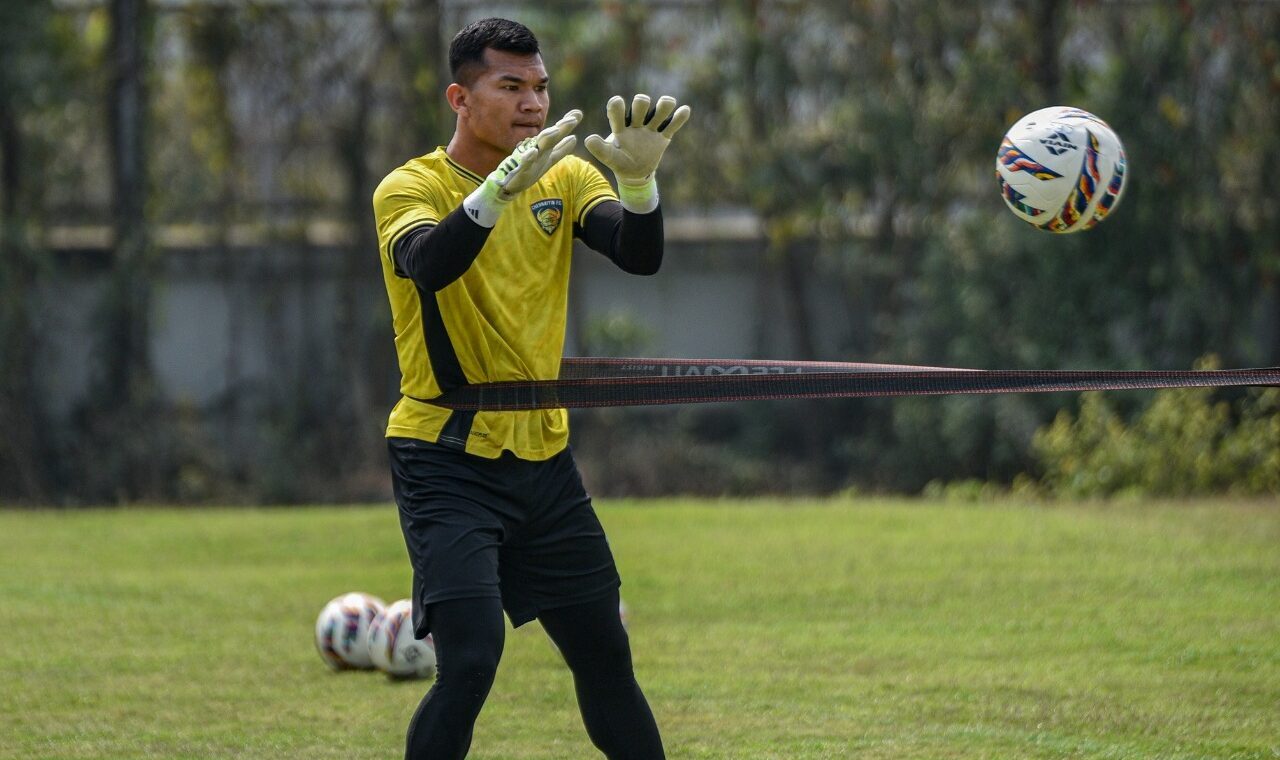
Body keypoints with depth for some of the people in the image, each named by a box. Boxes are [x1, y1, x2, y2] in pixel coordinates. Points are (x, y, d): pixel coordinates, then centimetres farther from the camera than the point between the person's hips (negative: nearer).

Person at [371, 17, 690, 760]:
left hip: (543, 457, 5)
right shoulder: (412, 187, -9)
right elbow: (430, 264, -32)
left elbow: (640, 255, -12)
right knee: (472, 659, -20)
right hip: (448, 465, -5)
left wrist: (639, 177, -32)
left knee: (606, 658, 11)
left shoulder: (565, 178, 4)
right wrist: (501, 185, -47)